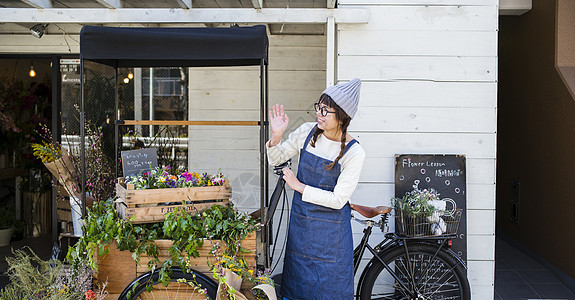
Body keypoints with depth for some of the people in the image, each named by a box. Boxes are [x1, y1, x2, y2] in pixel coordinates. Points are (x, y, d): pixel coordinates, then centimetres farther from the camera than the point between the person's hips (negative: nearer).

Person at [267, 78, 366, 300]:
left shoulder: (354, 153, -18)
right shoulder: (307, 132, -6)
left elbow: (338, 200, -18)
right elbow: (275, 159, 5)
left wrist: (298, 186, -13)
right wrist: (276, 135, -14)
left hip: (331, 230, -4)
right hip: (300, 220, 4)